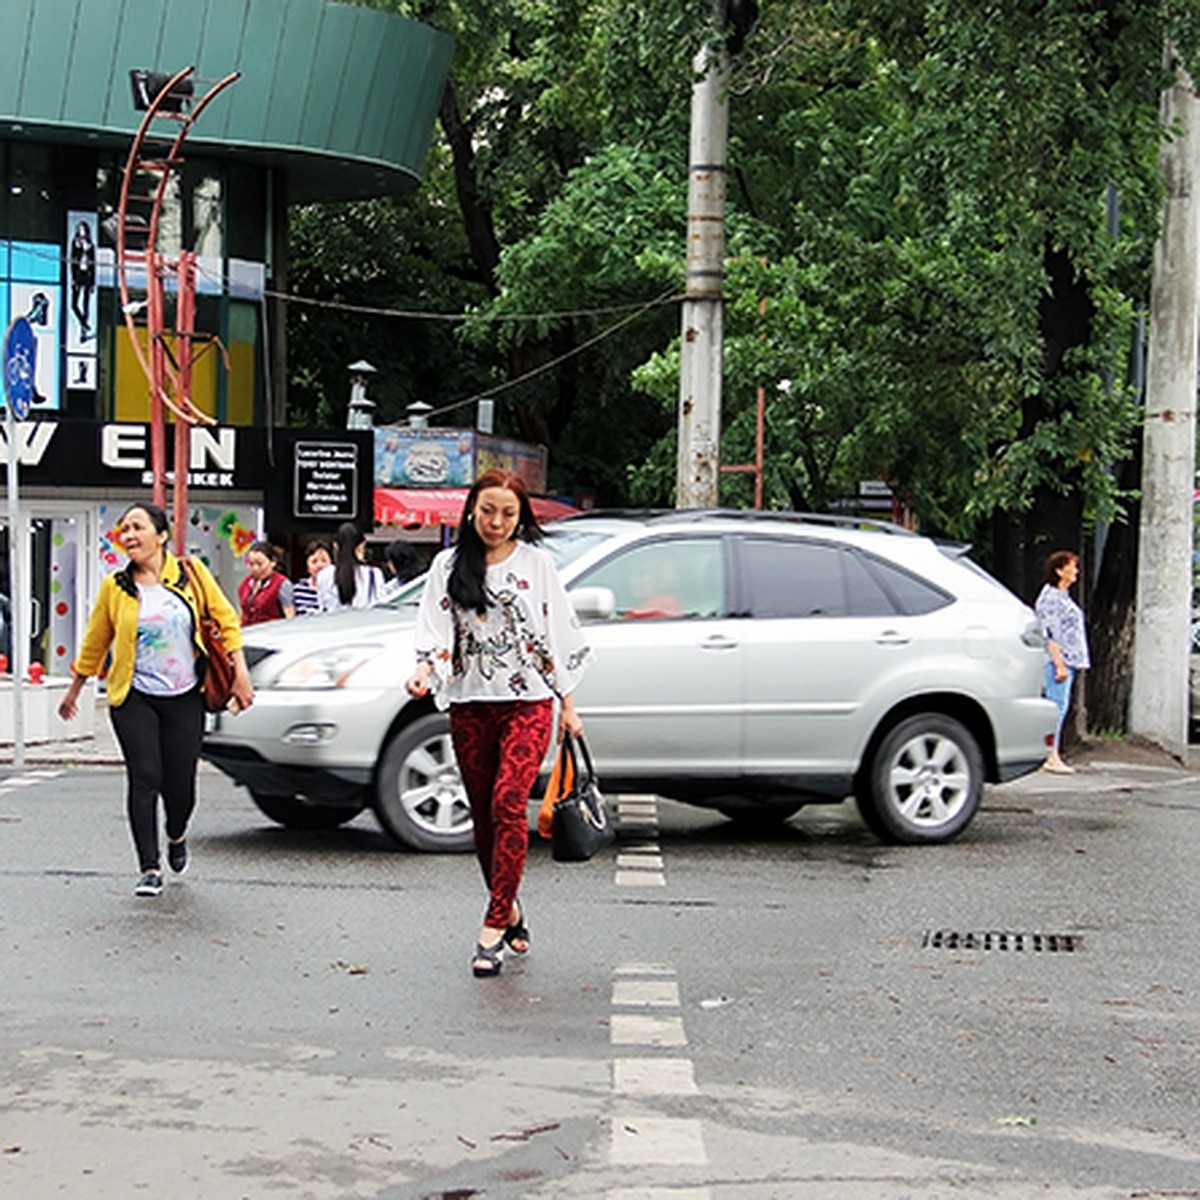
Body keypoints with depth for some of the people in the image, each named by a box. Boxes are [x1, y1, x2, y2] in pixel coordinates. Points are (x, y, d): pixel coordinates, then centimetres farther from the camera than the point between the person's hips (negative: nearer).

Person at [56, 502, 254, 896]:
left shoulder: (191, 573, 0)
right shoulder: (114, 587, 1)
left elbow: (225, 619, 3)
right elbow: (95, 642, 11)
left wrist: (240, 672, -4)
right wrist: (75, 688, 18)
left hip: (185, 698, 0)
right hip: (134, 699, 0)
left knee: (180, 783, 3)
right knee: (145, 779, -9)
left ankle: (176, 835, 37)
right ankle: (150, 868, -1)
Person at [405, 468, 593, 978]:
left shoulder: (536, 563, 6)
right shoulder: (449, 566, 9)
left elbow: (558, 632, 8)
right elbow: (436, 630, 2)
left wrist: (568, 704, 6)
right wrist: (425, 670, -19)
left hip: (528, 702, -3)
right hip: (469, 706, 3)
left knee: (508, 804, -17)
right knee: (483, 815, 7)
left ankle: (494, 926, -15)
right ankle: (511, 910, 24)